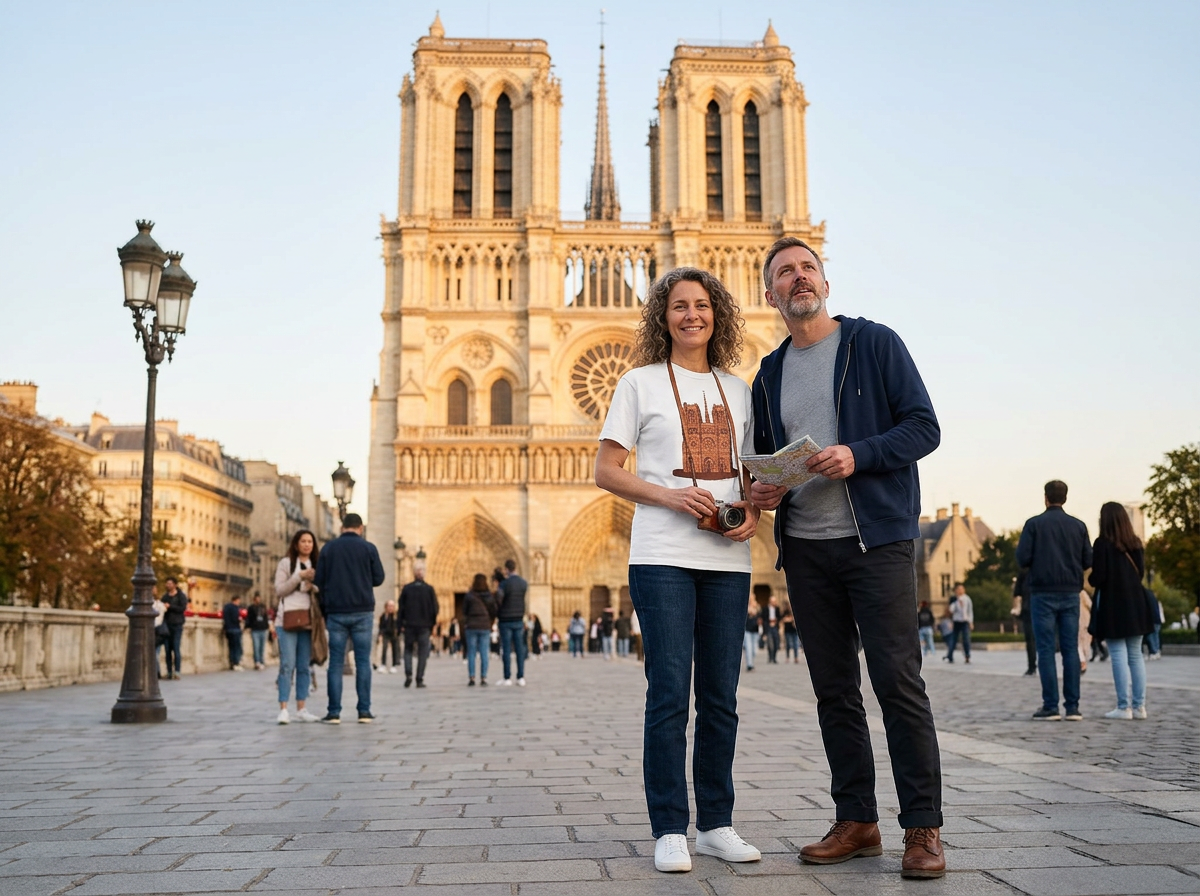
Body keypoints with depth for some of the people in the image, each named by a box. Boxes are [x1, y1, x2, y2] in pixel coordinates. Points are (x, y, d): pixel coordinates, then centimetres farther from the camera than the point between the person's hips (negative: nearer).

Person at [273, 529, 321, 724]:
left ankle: (301, 708, 10)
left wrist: (313, 585, -4)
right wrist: (299, 576, -12)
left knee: (305, 666, 5)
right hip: (287, 619, -4)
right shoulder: (285, 563, 4)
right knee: (287, 664, -10)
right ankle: (283, 709, -10)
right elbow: (279, 590, -3)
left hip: (308, 620, 5)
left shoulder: (315, 565, 17)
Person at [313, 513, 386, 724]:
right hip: (362, 612, -1)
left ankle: (334, 712, 2)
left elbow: (319, 582, 4)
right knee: (363, 661, 3)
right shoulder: (368, 548, 0)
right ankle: (364, 711, 1)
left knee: (336, 663, 4)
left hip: (336, 613, 1)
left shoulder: (328, 548, 5)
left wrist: (324, 611, 12)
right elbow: (378, 578, 2)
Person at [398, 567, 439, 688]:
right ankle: (419, 680, 0)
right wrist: (432, 623, 10)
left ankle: (408, 674, -7)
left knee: (408, 650, 13)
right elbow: (435, 608, 1)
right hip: (424, 626, -1)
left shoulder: (406, 588, 1)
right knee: (423, 653, 4)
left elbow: (401, 607, 1)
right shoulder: (429, 589, -1)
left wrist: (401, 624, 6)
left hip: (409, 625, 1)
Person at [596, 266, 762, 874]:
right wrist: (669, 495, -14)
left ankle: (717, 824, 18)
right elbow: (606, 471, 1)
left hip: (727, 559, 4)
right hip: (662, 556, -4)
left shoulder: (736, 389, 16)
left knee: (721, 697, 7)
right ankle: (670, 830, 4)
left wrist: (753, 511, -1)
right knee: (670, 693, -5)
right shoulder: (641, 383, 5)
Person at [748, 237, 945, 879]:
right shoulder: (769, 374, 15)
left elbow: (924, 426, -4)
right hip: (805, 548, 5)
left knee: (898, 680, -7)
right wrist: (763, 490, 0)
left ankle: (923, 827, 3)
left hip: (876, 538, -5)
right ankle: (856, 821, 18)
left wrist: (858, 455, -19)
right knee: (834, 689, 8)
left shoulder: (874, 343, 2)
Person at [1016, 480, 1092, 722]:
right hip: (1071, 593, 3)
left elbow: (1022, 559, -9)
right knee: (1071, 649, 5)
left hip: (1043, 593, -3)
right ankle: (1072, 706, 3)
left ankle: (1051, 706, -3)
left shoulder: (1034, 524, -4)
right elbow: (1088, 561, 3)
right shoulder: (1078, 526, 4)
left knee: (1046, 650, -1)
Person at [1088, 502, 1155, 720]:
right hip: (1136, 605, 5)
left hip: (1112, 606, -5)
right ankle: (1139, 706, 12)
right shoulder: (1136, 543, 5)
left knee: (1118, 656, -3)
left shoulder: (1103, 544, -11)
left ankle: (1124, 707, -3)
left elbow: (1097, 578, -14)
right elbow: (1141, 572, 11)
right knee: (1135, 655, 10)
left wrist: (1091, 580, 7)